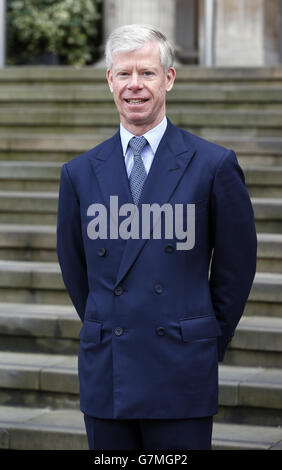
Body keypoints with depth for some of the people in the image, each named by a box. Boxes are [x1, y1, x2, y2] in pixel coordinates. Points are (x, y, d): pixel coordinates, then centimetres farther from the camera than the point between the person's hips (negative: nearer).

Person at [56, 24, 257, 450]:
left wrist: (208, 343, 9)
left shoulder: (214, 165, 0)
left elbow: (237, 264, 6)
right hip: (105, 379, 3)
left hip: (182, 378, -2)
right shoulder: (79, 173, 8)